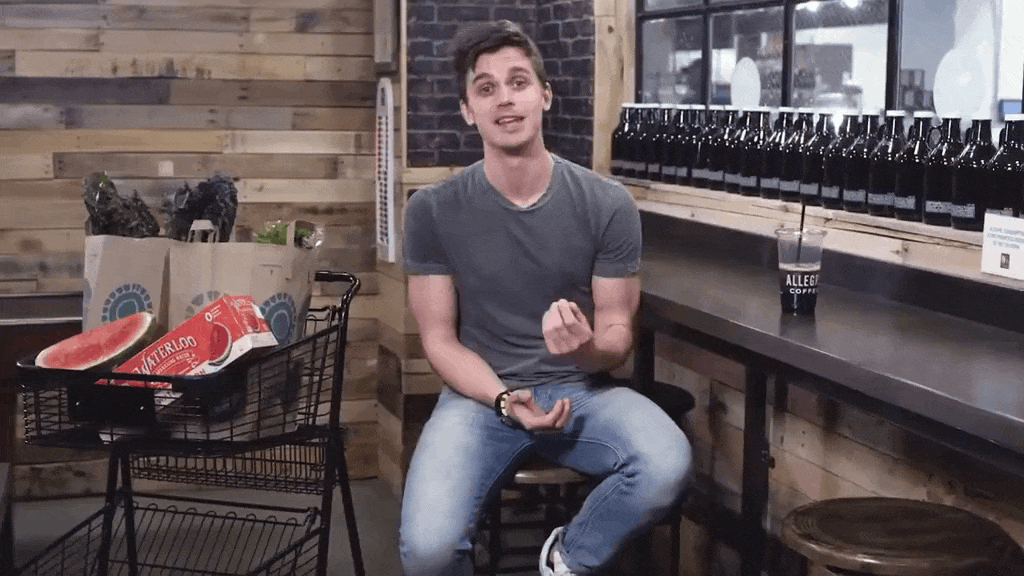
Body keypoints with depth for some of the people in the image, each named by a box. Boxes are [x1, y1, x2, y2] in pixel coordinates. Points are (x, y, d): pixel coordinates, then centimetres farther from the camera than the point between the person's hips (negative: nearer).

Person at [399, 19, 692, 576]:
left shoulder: (608, 205, -6)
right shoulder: (433, 211, -5)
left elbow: (618, 335, 0)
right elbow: (439, 338, 0)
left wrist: (588, 347, -26)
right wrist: (505, 399, -19)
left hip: (582, 388, 1)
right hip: (480, 393, -1)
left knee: (668, 466, -30)